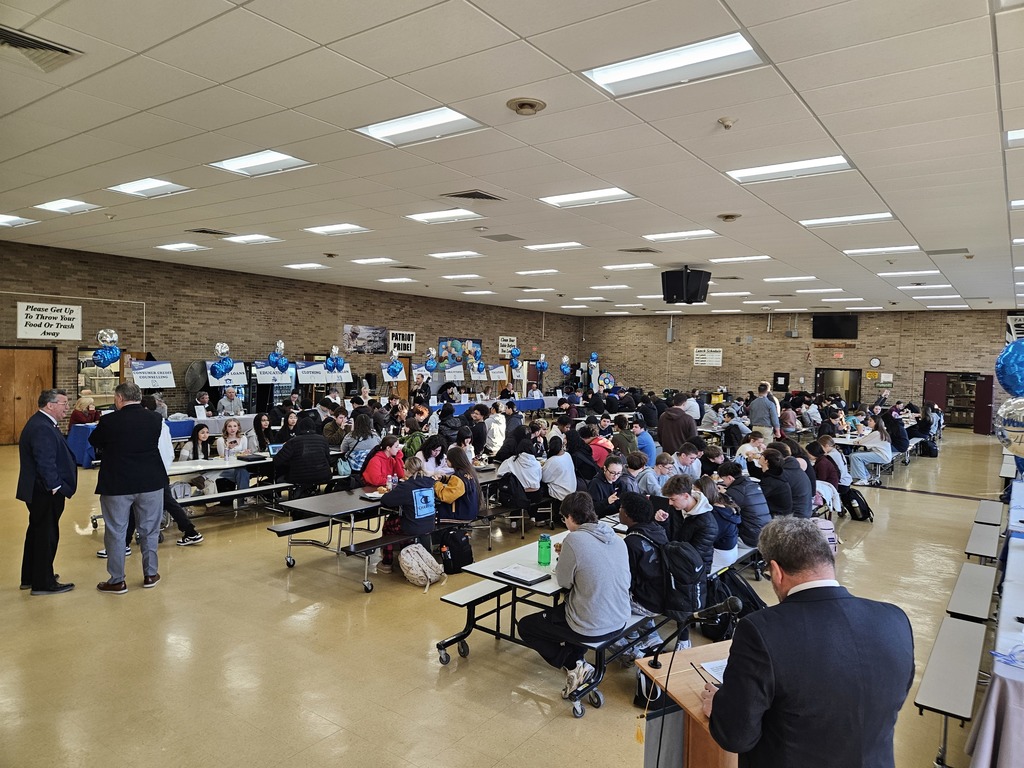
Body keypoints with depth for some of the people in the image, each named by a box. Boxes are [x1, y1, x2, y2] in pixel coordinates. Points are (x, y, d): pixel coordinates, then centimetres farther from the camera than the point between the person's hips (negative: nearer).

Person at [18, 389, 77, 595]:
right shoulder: (42, 428, -23)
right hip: (45, 493, -11)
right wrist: (55, 487, -21)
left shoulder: (41, 423, 11)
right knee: (47, 535, 0)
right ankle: (43, 583, 11)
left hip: (38, 491, 11)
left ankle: (29, 577, 34)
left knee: (37, 532, 21)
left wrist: (56, 485, 16)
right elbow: (45, 463, -28)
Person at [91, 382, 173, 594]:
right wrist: (159, 475, 9)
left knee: (115, 532, 10)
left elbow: (94, 442, 9)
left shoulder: (109, 421, -10)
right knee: (149, 530, 14)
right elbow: (168, 453, -3)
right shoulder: (156, 419, -6)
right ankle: (150, 575, 23)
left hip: (116, 484, -2)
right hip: (151, 482, 2)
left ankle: (117, 581, 17)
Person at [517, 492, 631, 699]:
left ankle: (573, 665, 6)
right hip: (620, 621, 7)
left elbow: (564, 582, -8)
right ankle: (577, 658, 19)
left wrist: (563, 558, 9)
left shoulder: (574, 539, -19)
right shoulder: (617, 538, 2)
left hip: (591, 628, -7)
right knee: (562, 607, 34)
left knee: (525, 626, 15)